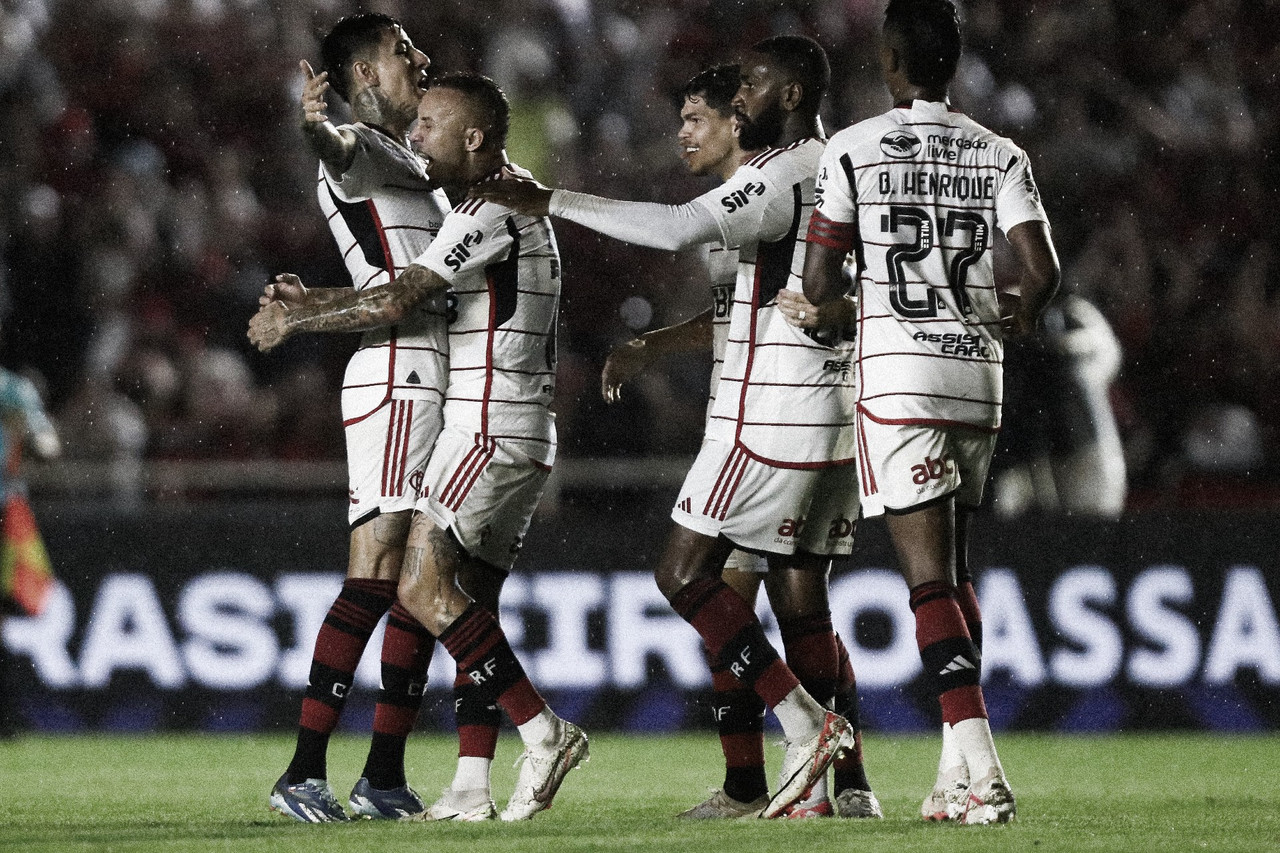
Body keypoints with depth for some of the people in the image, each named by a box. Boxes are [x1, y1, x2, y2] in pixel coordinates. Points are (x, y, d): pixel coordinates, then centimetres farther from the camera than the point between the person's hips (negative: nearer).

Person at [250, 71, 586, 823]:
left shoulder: (492, 215, -13)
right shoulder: (522, 210, 20)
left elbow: (395, 304, -18)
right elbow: (415, 300, 25)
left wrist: (294, 320, -5)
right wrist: (311, 303, 20)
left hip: (488, 425, -10)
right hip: (522, 433, 10)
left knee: (425, 588, -13)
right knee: (467, 601, 7)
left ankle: (543, 732, -16)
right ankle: (476, 784, 2)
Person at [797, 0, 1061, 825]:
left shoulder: (854, 150, -3)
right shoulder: (1000, 156, 5)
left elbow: (820, 284, -1)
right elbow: (1042, 270, -2)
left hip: (898, 376, -4)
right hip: (979, 374, 4)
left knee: (930, 578, -8)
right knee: (955, 570, 17)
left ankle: (983, 773, -21)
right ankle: (956, 777, 16)